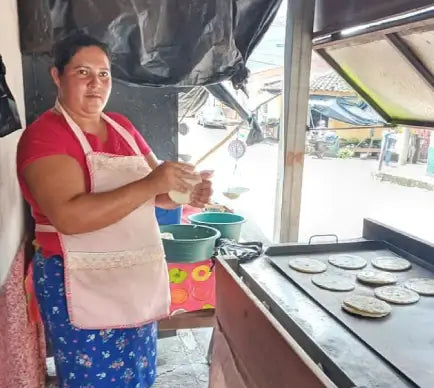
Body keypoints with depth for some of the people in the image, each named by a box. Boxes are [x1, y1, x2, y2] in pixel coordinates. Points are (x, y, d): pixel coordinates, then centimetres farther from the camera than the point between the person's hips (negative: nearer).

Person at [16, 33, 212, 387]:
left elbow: (154, 192, 10)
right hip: (81, 286, -6)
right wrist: (149, 185, -32)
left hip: (137, 278, 7)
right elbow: (69, 216, -27)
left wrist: (186, 193, -12)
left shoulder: (123, 127, 7)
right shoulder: (43, 135, -13)